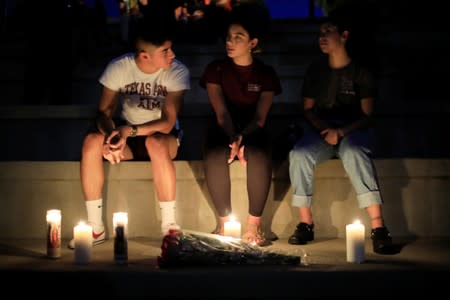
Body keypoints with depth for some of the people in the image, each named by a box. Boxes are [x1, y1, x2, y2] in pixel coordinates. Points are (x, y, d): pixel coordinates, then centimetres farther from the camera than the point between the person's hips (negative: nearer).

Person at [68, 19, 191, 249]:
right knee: (91, 141, -28)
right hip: (127, 134, 2)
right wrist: (111, 134, -35)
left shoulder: (177, 72, -18)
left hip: (163, 137, -2)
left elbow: (167, 123, -24)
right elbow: (104, 112, -12)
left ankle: (169, 225, -26)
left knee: (156, 143, -39)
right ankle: (96, 227, -19)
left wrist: (130, 131, -38)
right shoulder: (118, 67, -13)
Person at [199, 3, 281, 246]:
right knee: (214, 157, -36)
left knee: (260, 157, -36)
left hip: (252, 131, 0)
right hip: (223, 131, 0)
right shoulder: (216, 69, 3)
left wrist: (242, 138, -26)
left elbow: (260, 117, -6)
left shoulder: (266, 73, 3)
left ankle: (254, 225, -25)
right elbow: (221, 113, -7)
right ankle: (224, 223, -22)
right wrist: (233, 139, -27)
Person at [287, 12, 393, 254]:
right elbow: (308, 109, 14)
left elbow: (367, 116, -2)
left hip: (352, 130, -3)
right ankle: (305, 224, -21)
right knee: (298, 154, -30)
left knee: (355, 152, -39)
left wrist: (341, 132, -18)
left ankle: (378, 228, -45)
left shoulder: (361, 73, 2)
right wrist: (324, 129, -6)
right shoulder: (315, 70, 13)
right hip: (321, 129, 3)